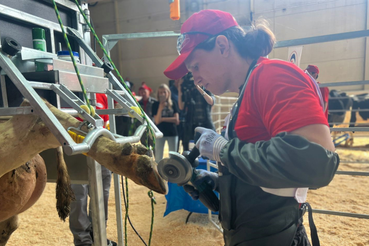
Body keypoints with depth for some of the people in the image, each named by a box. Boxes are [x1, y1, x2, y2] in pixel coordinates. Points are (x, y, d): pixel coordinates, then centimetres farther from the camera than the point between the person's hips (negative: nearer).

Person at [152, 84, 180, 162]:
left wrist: (162, 119, -7)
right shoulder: (155, 105, 0)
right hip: (160, 133, -1)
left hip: (172, 133, 1)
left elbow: (176, 120, -4)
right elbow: (157, 121, -10)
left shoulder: (173, 104, 3)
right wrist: (160, 108, -18)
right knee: (158, 157, 3)